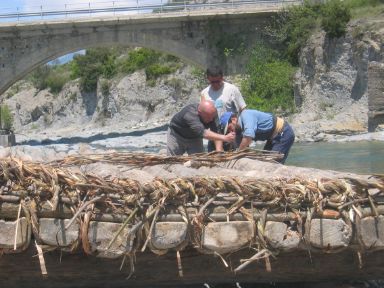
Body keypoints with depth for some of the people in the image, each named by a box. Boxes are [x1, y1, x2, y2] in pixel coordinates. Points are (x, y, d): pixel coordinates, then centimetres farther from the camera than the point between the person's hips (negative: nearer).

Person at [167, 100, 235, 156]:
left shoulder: (213, 113, -26)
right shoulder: (190, 114, -43)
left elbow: (216, 132, -28)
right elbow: (203, 132, -54)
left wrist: (219, 149, -44)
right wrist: (225, 138, -63)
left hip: (194, 138, 4)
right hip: (176, 135, -4)